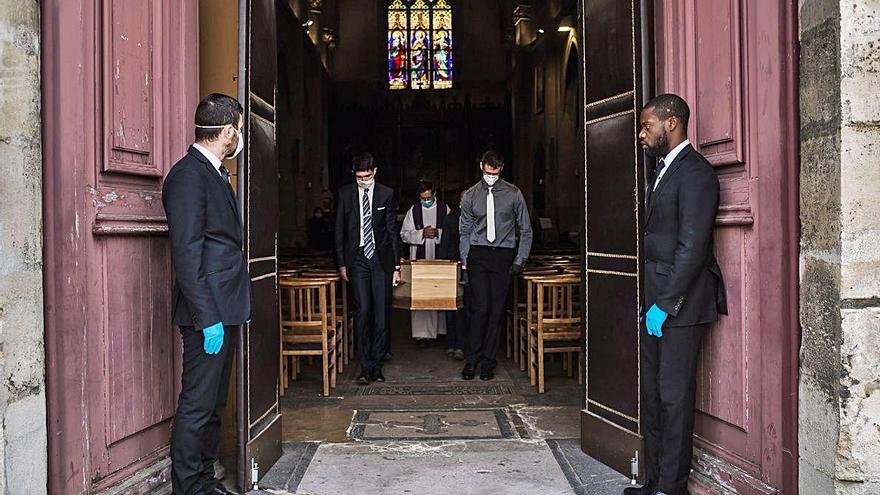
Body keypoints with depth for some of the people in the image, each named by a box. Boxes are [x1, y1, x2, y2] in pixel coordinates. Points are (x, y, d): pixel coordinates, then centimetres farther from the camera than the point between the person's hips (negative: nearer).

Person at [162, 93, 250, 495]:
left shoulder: (214, 173, 16)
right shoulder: (188, 175, -14)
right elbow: (186, 253, -20)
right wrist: (208, 318, -21)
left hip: (224, 310, 10)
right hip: (208, 312, -10)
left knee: (214, 402, 16)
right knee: (197, 404, -2)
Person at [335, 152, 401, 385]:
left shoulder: (386, 194, 4)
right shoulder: (345, 194, 5)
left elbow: (392, 231, 5)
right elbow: (339, 230, 8)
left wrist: (396, 265, 3)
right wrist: (341, 263, 3)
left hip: (381, 259, 1)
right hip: (357, 259, 0)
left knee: (381, 313, 2)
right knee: (363, 310, -9)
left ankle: (376, 364, 14)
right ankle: (365, 366, -1)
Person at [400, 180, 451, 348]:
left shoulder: (445, 209, 5)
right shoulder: (413, 210, 6)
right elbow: (404, 234, 4)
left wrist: (438, 233, -14)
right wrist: (422, 233, -11)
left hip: (440, 258, 0)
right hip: (419, 259, 0)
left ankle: (439, 329, 18)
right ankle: (421, 333, -1)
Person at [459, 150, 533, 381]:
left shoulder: (513, 194, 1)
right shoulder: (470, 196, 5)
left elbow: (526, 230, 6)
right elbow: (465, 232, 11)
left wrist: (520, 260, 0)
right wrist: (464, 263, 5)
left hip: (503, 255, 0)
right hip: (478, 254, 0)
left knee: (497, 309, 1)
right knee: (481, 307, -9)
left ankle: (488, 360, 11)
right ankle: (472, 358, 2)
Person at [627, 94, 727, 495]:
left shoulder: (694, 172, -11)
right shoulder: (663, 171, 18)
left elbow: (692, 246, -18)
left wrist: (664, 305, -17)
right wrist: (648, 302, 12)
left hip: (679, 305, -9)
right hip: (654, 302, 9)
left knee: (674, 395, -1)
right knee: (652, 394, 13)